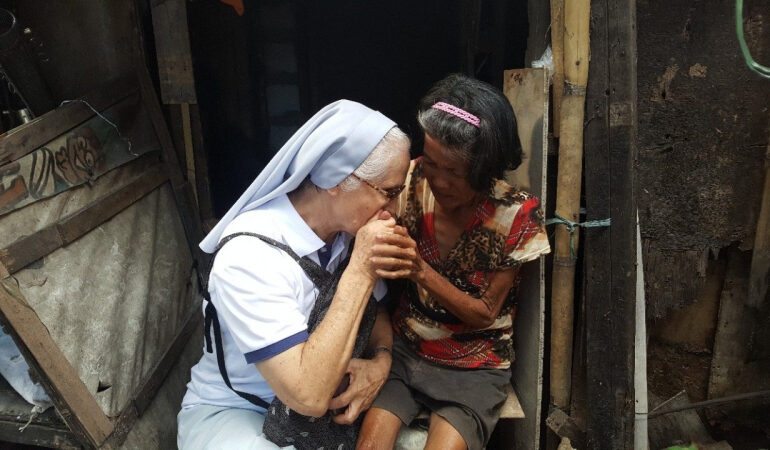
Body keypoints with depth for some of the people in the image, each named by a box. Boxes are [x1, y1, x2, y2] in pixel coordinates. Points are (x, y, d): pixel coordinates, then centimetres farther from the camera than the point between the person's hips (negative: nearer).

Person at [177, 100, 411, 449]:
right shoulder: (249, 256, -29)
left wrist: (381, 361, -15)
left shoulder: (349, 229, -9)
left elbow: (375, 312, 7)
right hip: (232, 412, -5)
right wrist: (361, 270, -32)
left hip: (327, 399, 6)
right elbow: (308, 396, -34)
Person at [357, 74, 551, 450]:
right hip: (404, 348, 2)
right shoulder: (413, 181, -9)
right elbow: (387, 271, -2)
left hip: (474, 366, -1)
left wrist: (420, 270, -27)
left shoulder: (516, 214, -16)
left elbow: (484, 314, -11)